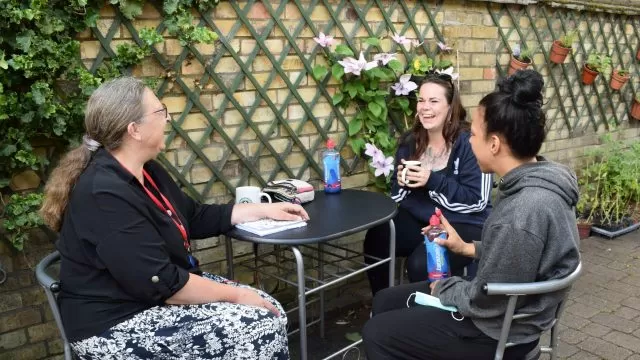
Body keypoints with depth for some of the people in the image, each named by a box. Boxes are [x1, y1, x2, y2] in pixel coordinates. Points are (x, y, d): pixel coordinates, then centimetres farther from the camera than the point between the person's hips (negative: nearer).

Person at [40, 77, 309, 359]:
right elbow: (161, 283, -27)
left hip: (159, 288, 9)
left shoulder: (146, 171, 5)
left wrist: (263, 210, 12)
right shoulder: (105, 194, -26)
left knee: (270, 312, -2)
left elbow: (196, 217, 15)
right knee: (260, 328, -16)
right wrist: (235, 294, -17)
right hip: (118, 325, -9)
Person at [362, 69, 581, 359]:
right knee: (385, 302, 15)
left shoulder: (524, 212, -34)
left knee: (376, 333, 0)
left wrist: (443, 289, -7)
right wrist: (467, 248, 7)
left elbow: (488, 301, -25)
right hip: (502, 311, 9)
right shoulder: (536, 182, -3)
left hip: (498, 331, -9)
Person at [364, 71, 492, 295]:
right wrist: (401, 182, -12)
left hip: (464, 225, -6)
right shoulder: (410, 141, 5)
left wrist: (433, 180, -25)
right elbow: (398, 195, 12)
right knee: (375, 241, -18)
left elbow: (477, 201, -18)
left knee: (421, 264, -30)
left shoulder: (468, 143, -14)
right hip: (418, 218, 6)